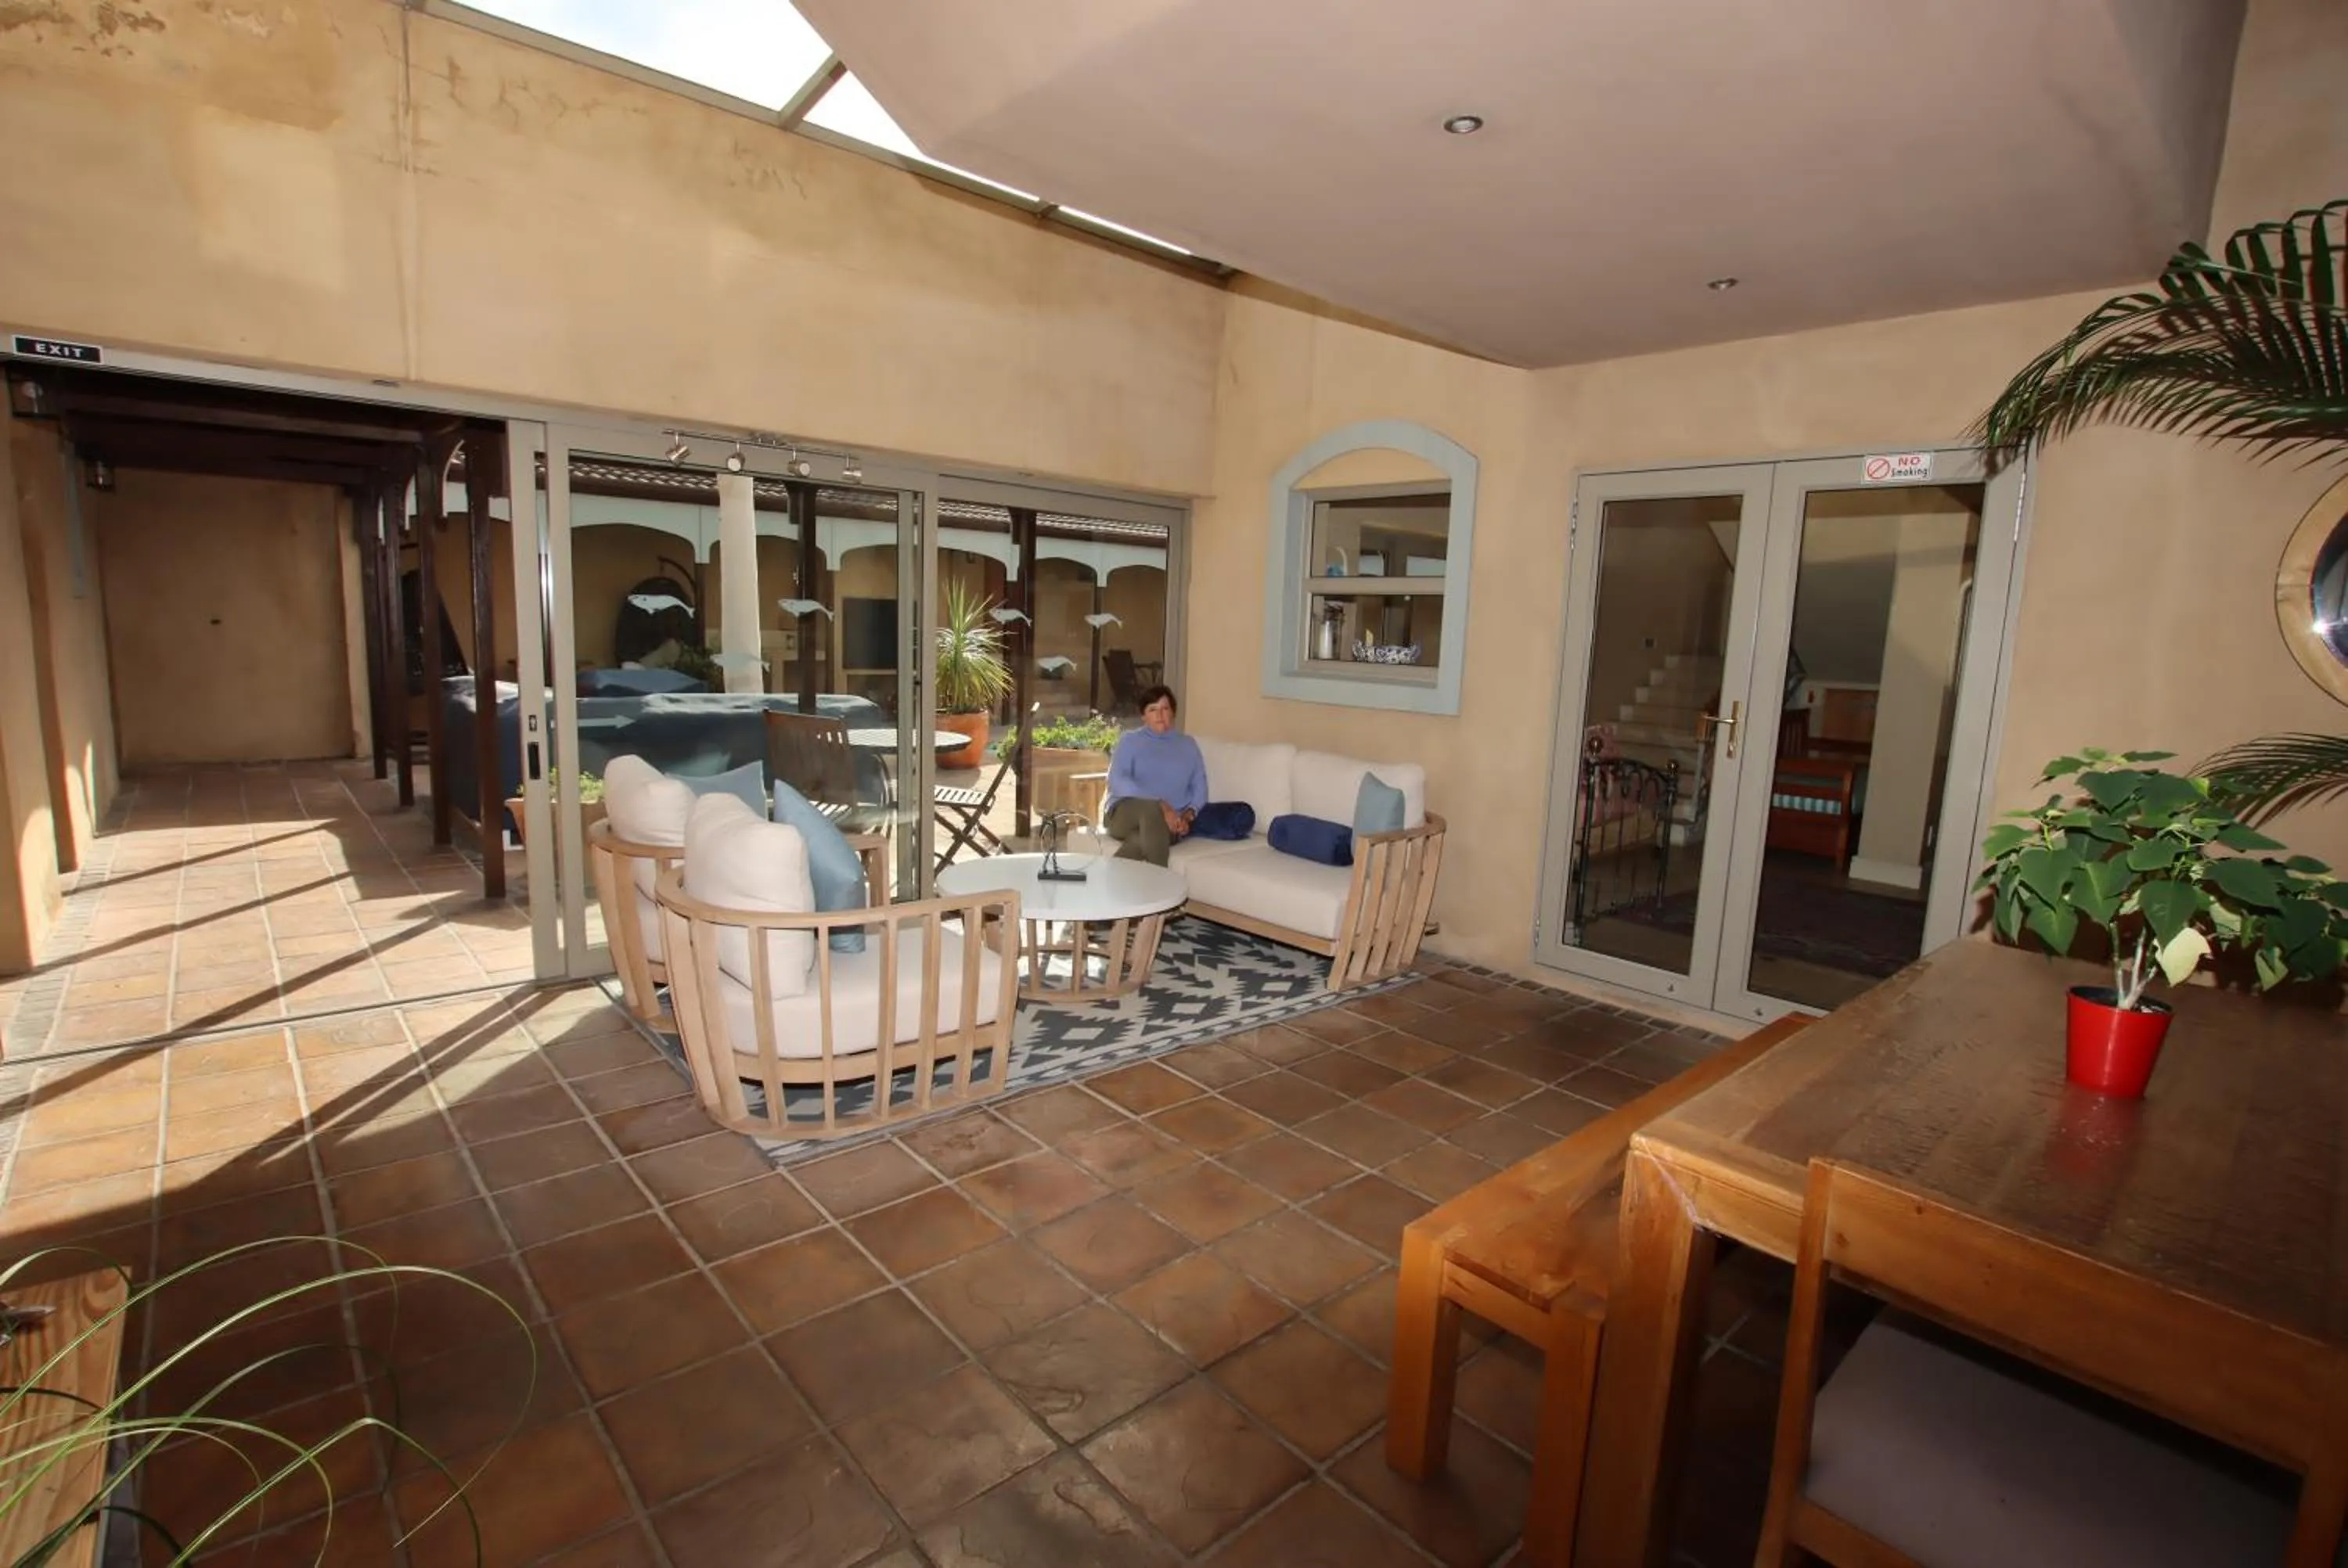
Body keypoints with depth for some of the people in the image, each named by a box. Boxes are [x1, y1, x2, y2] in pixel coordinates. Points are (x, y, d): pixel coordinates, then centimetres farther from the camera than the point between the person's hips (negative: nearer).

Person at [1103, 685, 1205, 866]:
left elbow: (1200, 788, 12)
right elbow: (1117, 781, -7)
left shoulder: (1188, 745, 20)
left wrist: (1188, 815, -11)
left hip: (1168, 823, 1)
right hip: (1125, 813, -1)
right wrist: (1161, 805, -20)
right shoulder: (1130, 740, 10)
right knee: (1152, 809, -39)